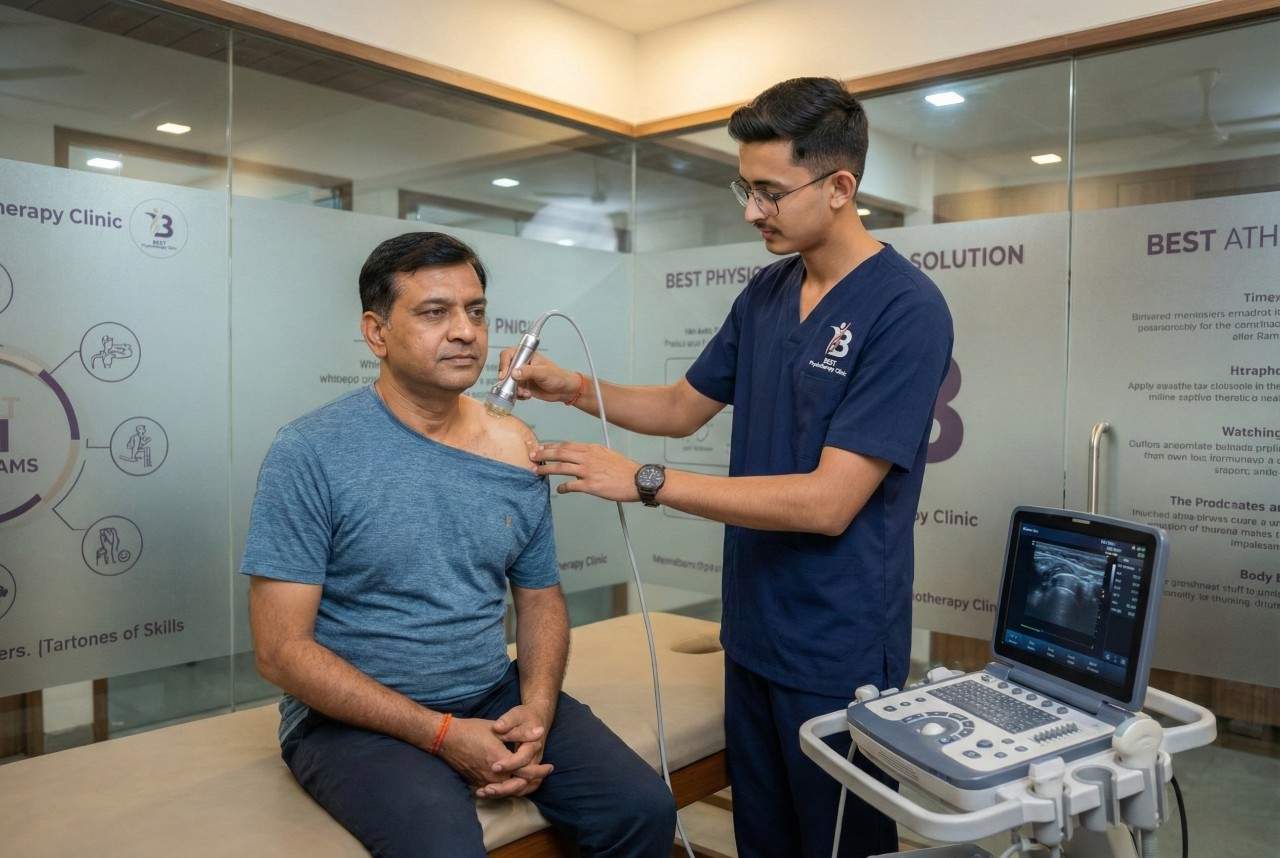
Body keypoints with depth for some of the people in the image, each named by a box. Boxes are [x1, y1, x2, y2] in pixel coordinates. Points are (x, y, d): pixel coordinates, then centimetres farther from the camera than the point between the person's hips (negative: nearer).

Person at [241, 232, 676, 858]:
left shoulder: (515, 448, 2)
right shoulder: (309, 455, -12)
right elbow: (281, 650, -14)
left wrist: (536, 711, -8)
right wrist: (441, 733, -18)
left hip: (497, 697, 5)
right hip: (357, 716, -4)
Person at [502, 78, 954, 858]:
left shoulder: (906, 309, -19)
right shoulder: (765, 292, 5)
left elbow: (827, 503, -24)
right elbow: (684, 408, 15)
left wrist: (644, 481, -24)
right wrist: (573, 388, -2)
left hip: (840, 651, -7)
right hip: (752, 632, 7)